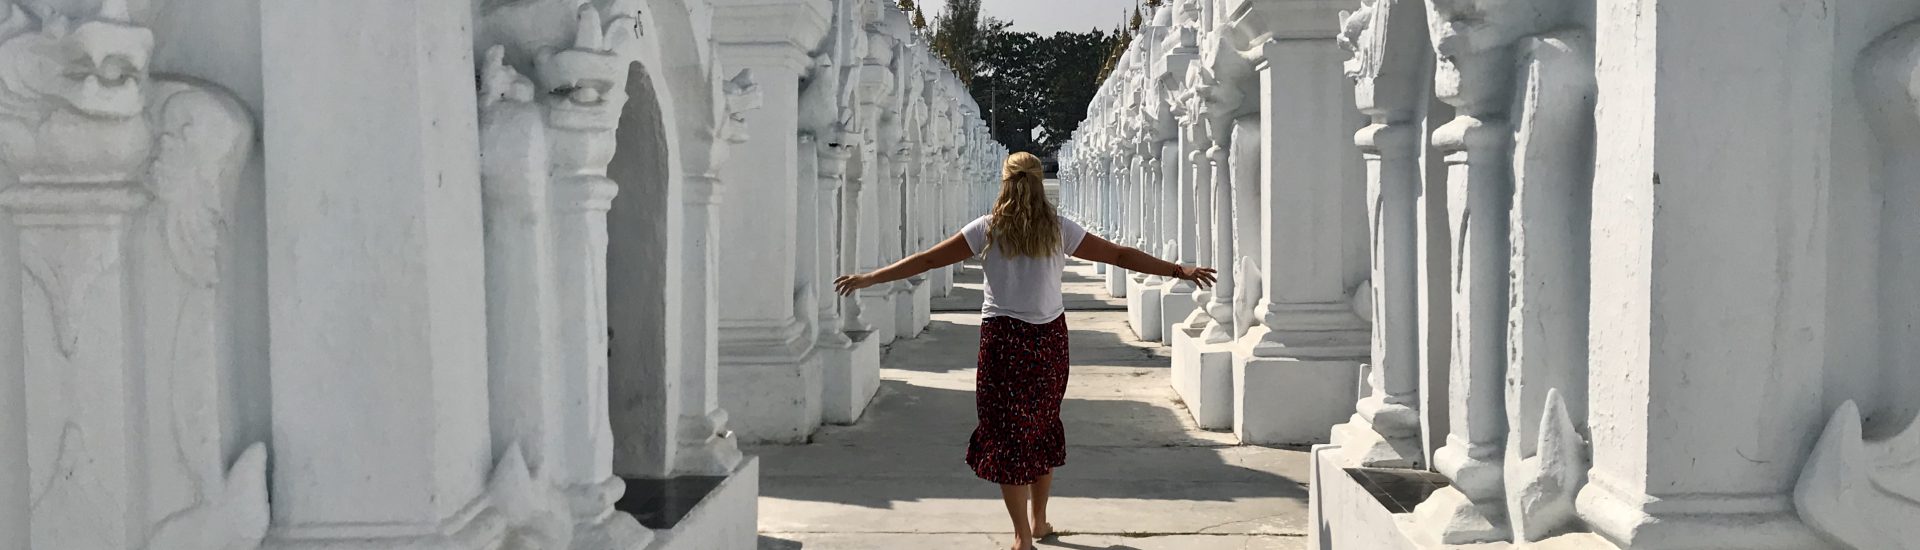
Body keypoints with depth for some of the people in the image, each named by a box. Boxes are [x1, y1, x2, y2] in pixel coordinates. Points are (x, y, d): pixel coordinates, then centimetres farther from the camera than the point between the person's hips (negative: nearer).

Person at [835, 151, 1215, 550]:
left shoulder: (988, 229, -3)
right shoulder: (1059, 230, 1)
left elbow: (927, 260, -4)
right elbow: (1120, 255, 4)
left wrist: (869, 278, 1)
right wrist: (1180, 271, 11)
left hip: (1004, 338, -3)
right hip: (1050, 337, 3)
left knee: (1007, 433, 2)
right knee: (1043, 427, 17)